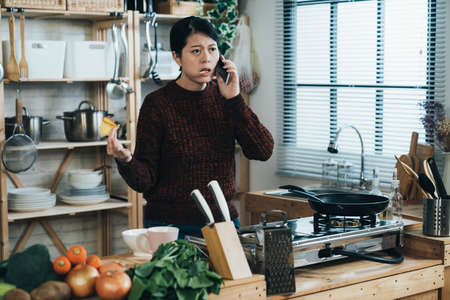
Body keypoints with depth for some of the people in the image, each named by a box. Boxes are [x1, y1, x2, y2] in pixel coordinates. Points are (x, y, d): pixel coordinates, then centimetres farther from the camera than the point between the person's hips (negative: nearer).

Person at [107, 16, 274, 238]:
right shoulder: (158, 103, -10)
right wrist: (126, 161, -32)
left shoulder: (223, 97, 1)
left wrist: (234, 99, -14)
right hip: (170, 225, -4)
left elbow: (263, 151, -8)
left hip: (223, 219, 4)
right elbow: (145, 180, -11)